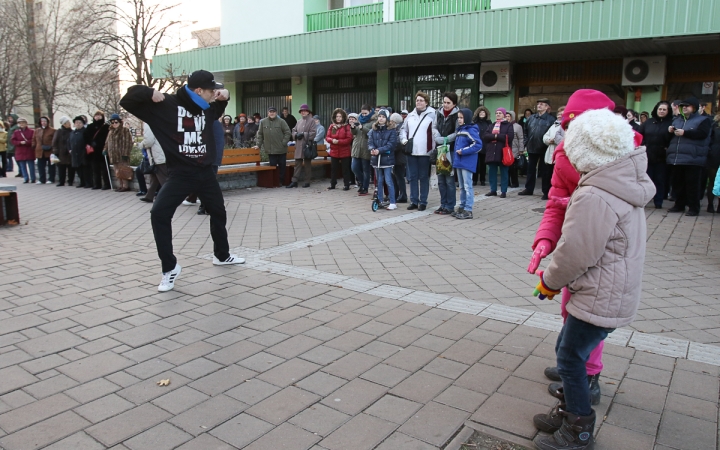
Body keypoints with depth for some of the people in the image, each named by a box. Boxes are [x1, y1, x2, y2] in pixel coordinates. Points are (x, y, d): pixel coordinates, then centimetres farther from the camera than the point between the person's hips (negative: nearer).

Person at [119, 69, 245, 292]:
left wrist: (225, 95, 7)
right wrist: (150, 93, -25)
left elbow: (221, 107, 28)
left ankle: (221, 255, 41)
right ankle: (170, 267, -5)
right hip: (180, 173, -5)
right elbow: (129, 98, -9)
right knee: (159, 214, -19)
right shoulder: (166, 104, -11)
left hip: (205, 172, 5)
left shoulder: (207, 108, 5)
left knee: (218, 212, 18)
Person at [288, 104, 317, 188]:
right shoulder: (299, 122, 16)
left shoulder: (311, 121, -1)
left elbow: (313, 133, -11)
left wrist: (303, 134, -15)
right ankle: (295, 181, 5)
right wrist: (296, 135, -4)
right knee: (297, 163, 4)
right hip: (298, 146, 5)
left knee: (307, 164, 3)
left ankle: (307, 182, 11)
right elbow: (294, 130, 17)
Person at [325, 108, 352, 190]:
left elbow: (349, 139, -13)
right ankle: (333, 184, 20)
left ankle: (347, 185, 9)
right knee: (333, 168, 10)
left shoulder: (347, 127, -7)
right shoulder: (331, 126, 7)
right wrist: (332, 140, -18)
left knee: (345, 169, 2)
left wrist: (338, 141, -21)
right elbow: (327, 137, 5)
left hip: (345, 152, -4)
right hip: (334, 151, 4)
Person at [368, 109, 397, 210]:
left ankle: (392, 202, 0)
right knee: (379, 181, 12)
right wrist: (372, 149, -20)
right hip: (376, 159, 5)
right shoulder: (373, 130, 9)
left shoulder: (392, 130, -4)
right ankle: (380, 201, 21)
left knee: (388, 181, -5)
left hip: (387, 159, -4)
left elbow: (391, 144, -13)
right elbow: (370, 142, 3)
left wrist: (379, 150, -22)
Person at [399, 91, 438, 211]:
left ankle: (423, 201, 12)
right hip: (411, 151, 5)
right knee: (412, 177, 9)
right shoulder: (410, 115, 13)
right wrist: (404, 139, 6)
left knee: (424, 177, 4)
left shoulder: (432, 114, -4)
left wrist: (437, 144, -19)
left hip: (425, 152, -5)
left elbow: (436, 131, -8)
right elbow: (403, 129, 22)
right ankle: (414, 201, 17)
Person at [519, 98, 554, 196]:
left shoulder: (551, 119, -7)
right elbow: (526, 132, 14)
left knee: (544, 170, 4)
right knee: (531, 169, 11)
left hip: (544, 149, -5)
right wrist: (526, 143, 6)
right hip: (532, 148, 5)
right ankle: (529, 189, 21)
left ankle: (546, 191, 13)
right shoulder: (531, 118, 10)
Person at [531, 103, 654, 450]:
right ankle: (569, 412, 34)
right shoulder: (626, 187, 6)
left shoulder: (593, 198, -26)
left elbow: (575, 253, -20)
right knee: (567, 350, 19)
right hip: (618, 291, 10)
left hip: (600, 299, -10)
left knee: (570, 358, 3)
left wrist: (549, 282, -3)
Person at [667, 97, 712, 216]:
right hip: (676, 157, 6)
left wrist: (684, 133, -21)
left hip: (693, 159, -6)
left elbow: (702, 133, -14)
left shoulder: (703, 120, 3)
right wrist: (670, 131, 4)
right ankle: (679, 205, 20)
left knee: (692, 184, -5)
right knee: (677, 183, 10)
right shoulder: (677, 120, 21)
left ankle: (694, 207, 2)